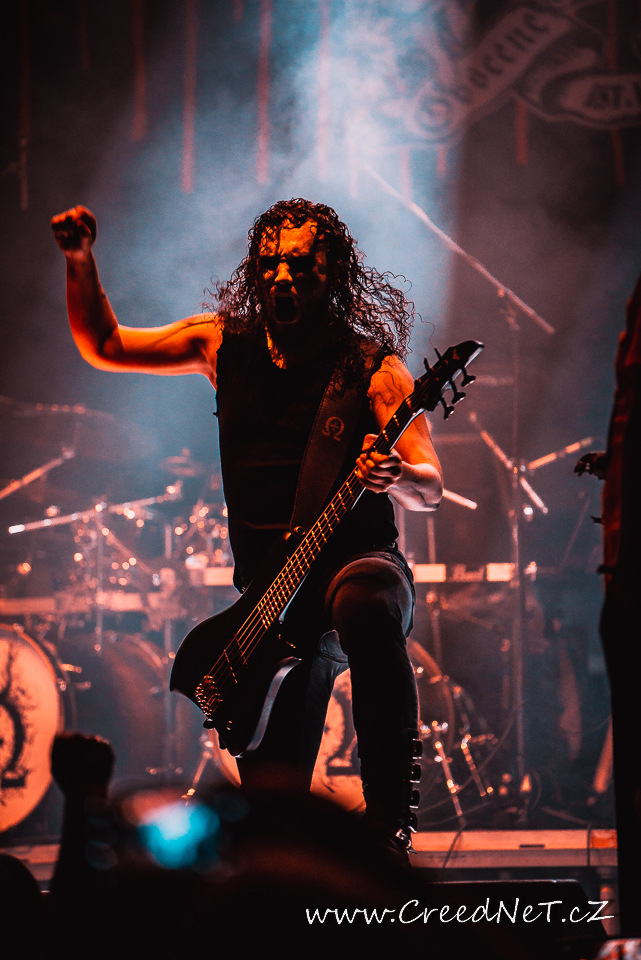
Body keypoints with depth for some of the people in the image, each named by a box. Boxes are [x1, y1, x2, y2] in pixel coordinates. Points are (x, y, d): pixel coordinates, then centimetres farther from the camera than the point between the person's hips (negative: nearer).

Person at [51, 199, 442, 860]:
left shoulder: (369, 364, -3)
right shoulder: (225, 343, 11)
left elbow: (430, 488, -11)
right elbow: (102, 345, 19)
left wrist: (393, 476, -34)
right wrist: (80, 260, 4)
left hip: (358, 562, -5)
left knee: (367, 610, -42)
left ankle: (389, 830, -43)